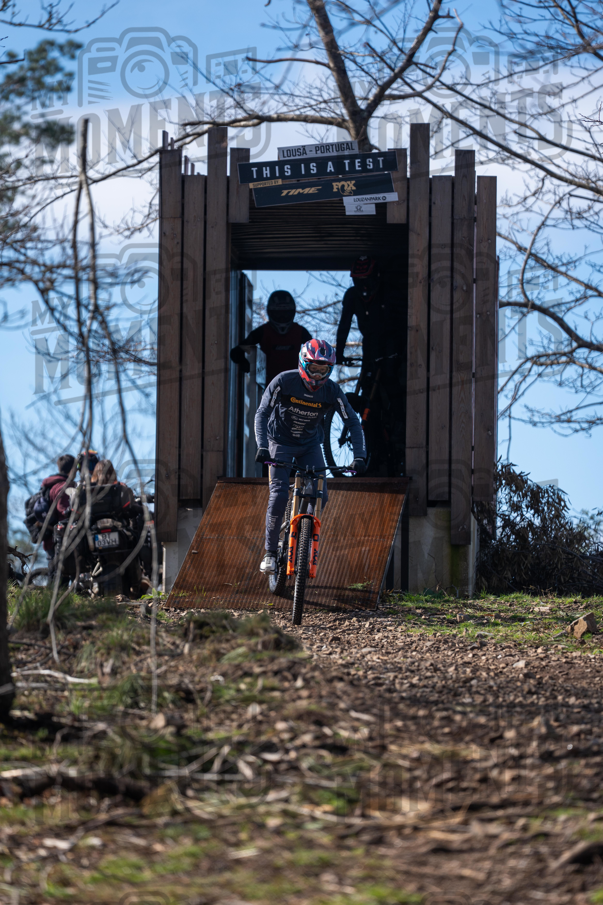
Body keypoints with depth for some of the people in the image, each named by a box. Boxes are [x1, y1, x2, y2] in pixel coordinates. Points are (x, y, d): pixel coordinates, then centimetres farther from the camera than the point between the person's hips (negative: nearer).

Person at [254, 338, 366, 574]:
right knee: (279, 495, -18)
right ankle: (270, 552, -7)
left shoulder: (332, 391, -17)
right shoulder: (283, 382, -22)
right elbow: (262, 413, -20)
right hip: (281, 442, -3)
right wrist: (262, 446, -34)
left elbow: (353, 422, -13)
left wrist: (359, 456, -25)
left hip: (310, 445, 3)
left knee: (320, 497, -11)